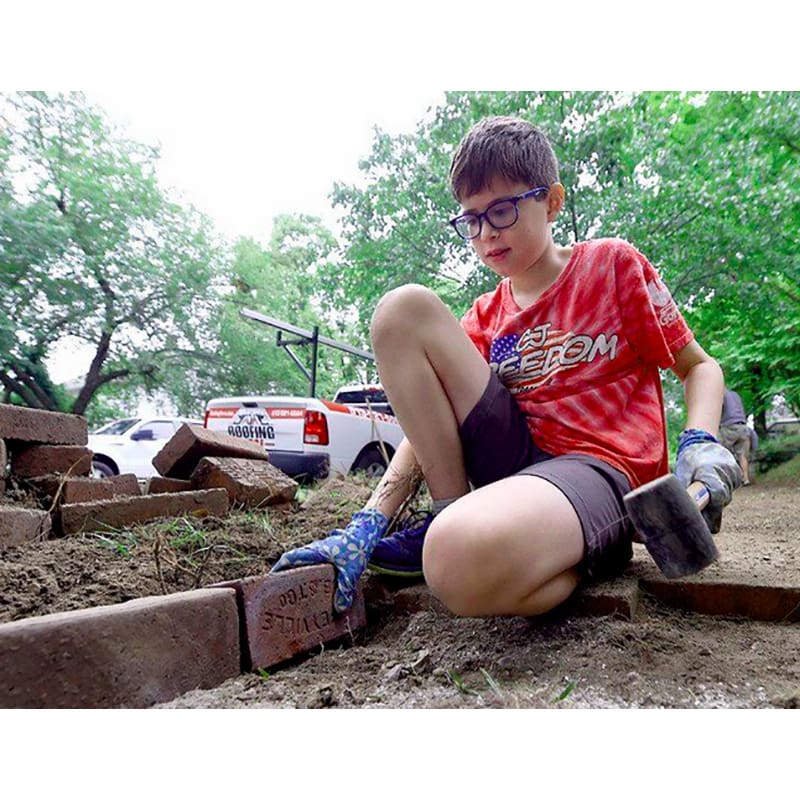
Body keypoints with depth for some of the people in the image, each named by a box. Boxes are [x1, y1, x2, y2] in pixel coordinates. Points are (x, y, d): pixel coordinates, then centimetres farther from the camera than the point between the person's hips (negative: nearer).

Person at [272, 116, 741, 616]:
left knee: (465, 564, -41)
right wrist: (368, 523, -11)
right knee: (404, 309, -9)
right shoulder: (486, 316, 14)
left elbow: (699, 366, 11)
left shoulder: (614, 264, 6)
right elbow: (432, 420, 2)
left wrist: (700, 443, -11)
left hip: (600, 466, -5)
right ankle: (451, 515, -10)